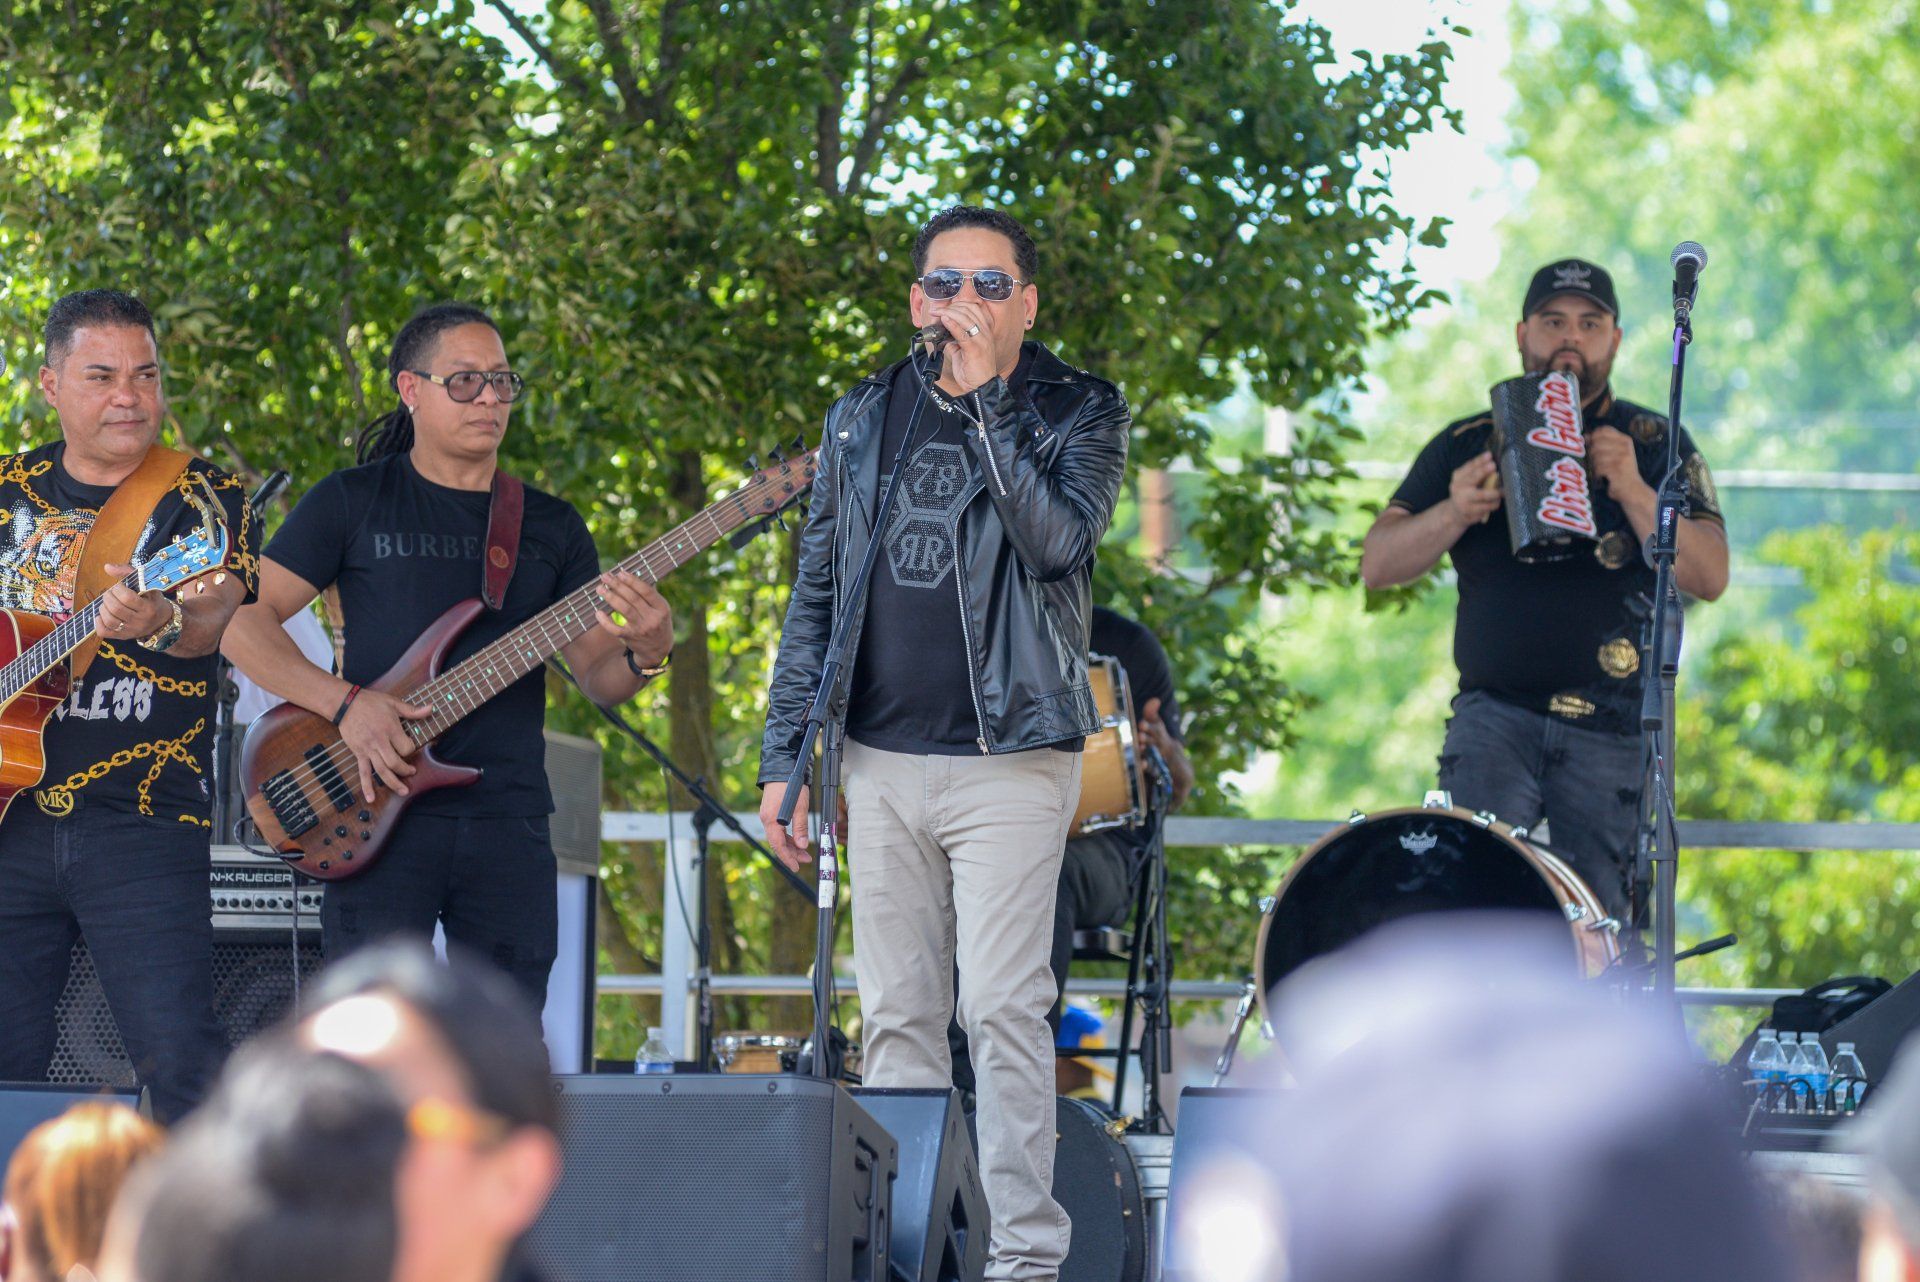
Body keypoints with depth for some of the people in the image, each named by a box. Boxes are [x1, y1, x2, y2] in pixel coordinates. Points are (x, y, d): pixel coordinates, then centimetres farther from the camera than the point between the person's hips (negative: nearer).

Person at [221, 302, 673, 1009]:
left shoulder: (552, 527, 15)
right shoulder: (353, 502, 5)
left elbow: (596, 677, 13)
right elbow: (243, 621, 1)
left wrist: (644, 655, -11)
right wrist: (347, 702, -13)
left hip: (510, 824, 4)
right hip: (383, 815, -4)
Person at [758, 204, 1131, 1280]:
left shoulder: (1079, 413, 1)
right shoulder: (864, 423, 13)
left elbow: (1058, 537, -18)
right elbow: (816, 597, 16)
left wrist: (986, 396, -18)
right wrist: (786, 758, 11)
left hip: (1009, 759, -5)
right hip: (882, 760, 5)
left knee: (1002, 1008, -11)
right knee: (897, 1017, 6)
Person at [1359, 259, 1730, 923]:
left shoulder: (1655, 444, 9)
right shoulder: (1467, 444, 12)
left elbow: (1710, 577, -3)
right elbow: (1378, 565, 7)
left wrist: (1633, 492, -17)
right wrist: (1454, 514, -13)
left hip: (1611, 729, 0)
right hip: (1496, 712, 0)